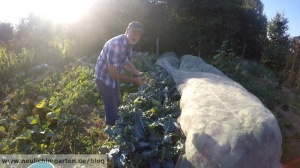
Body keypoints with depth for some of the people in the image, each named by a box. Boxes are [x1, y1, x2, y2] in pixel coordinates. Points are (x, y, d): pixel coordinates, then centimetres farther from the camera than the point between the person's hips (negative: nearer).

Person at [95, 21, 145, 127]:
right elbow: (113, 73, -30)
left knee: (117, 102, 27)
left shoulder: (129, 43, -6)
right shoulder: (116, 45, -34)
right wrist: (133, 80, -22)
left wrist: (138, 73, -9)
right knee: (111, 107, 0)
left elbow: (126, 62, 8)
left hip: (113, 76, 9)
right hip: (104, 77, -9)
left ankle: (113, 124, 53)